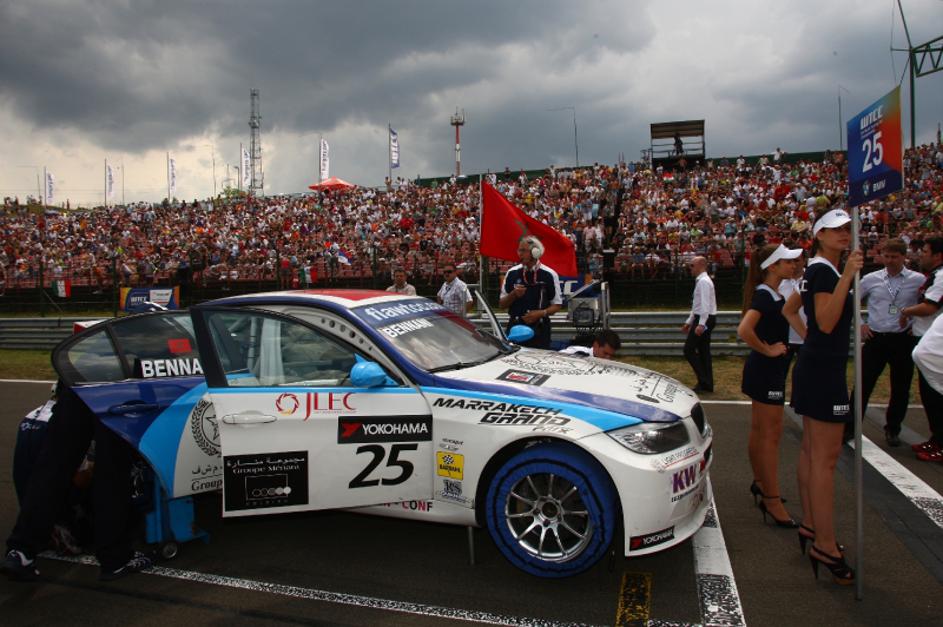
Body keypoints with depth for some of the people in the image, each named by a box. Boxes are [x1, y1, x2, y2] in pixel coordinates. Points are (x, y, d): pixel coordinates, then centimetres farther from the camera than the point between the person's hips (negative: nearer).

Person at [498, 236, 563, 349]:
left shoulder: (549, 275, -1)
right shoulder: (512, 273, 5)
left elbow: (557, 305, 3)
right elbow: (502, 304, 9)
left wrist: (541, 313, -14)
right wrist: (514, 294, -10)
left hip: (539, 330, -2)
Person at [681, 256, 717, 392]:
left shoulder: (704, 281, -15)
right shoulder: (700, 281, 17)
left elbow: (705, 304, -24)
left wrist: (701, 324, -29)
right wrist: (689, 322, 22)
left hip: (704, 319, -10)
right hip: (702, 319, 10)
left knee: (689, 350, -7)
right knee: (703, 351, 11)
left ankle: (704, 381, -4)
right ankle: (707, 384, 16)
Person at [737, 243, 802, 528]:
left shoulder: (773, 294, 11)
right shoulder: (764, 295, -19)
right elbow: (744, 330, -34)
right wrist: (767, 350, -21)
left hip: (768, 369, 10)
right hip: (766, 369, -10)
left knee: (759, 430, 18)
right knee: (771, 434, -5)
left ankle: (760, 483, 32)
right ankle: (772, 500, 1)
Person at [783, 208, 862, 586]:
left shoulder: (817, 270, 15)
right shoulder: (824, 270, -15)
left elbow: (788, 309, 26)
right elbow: (826, 322, -25)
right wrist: (847, 277, -30)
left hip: (814, 363, 11)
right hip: (824, 369, -11)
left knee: (811, 451, 15)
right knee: (825, 458, -8)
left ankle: (809, 526, 25)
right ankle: (825, 547, -2)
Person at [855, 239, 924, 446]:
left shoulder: (918, 280, -1)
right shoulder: (871, 279, 2)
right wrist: (860, 324, 6)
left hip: (903, 340, 0)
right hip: (875, 338, 0)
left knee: (901, 388, 10)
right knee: (863, 385, 0)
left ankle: (892, 430, 28)